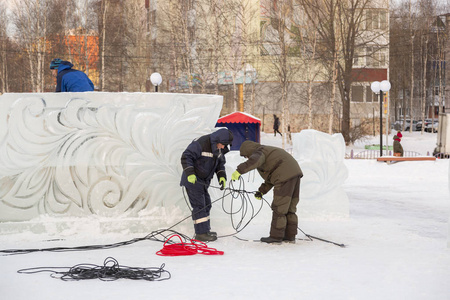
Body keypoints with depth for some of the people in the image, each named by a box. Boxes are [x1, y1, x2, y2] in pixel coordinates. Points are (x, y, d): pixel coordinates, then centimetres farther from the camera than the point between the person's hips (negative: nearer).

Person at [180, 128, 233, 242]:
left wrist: (222, 176, 0)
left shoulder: (219, 149, 5)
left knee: (206, 205, 13)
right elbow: (186, 157, -22)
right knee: (199, 205, -10)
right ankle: (201, 233, -9)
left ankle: (205, 230, 23)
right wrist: (190, 173, -30)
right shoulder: (200, 144, -23)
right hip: (192, 180, -9)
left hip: (203, 181, 9)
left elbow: (220, 163, 17)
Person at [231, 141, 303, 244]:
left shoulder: (258, 152, 1)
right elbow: (271, 179, 31)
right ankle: (290, 236, 19)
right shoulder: (267, 151, 31)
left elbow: (254, 160, -27)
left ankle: (276, 237, 0)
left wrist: (239, 171, -29)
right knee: (290, 208, 16)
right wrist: (261, 191, 25)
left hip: (285, 177, -10)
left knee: (279, 208, -4)